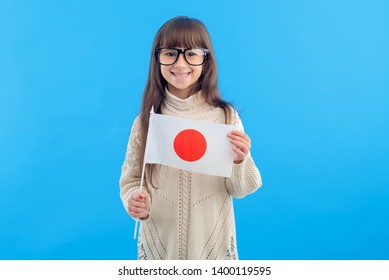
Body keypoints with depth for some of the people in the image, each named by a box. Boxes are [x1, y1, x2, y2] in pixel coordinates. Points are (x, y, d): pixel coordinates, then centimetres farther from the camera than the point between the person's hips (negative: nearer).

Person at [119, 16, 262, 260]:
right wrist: (136, 201, -19)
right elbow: (132, 178, 0)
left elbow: (239, 190, -6)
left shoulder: (226, 116, -10)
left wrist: (239, 161, -24)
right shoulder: (146, 120, -8)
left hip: (212, 240, 0)